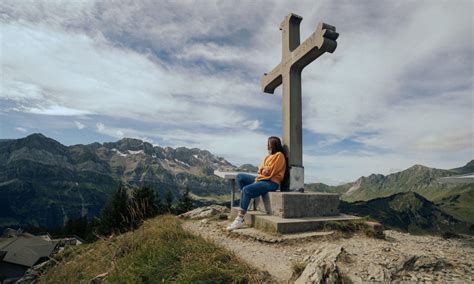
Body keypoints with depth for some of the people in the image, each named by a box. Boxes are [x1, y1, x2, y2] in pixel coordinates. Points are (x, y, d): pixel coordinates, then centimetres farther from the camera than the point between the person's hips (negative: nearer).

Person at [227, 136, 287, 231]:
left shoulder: (279, 155, -7)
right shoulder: (269, 155, 21)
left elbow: (269, 171, -14)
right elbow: (261, 169, 17)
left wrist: (262, 168, 3)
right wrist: (263, 169, -4)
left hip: (271, 182, -10)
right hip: (261, 179, 10)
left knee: (246, 189, -29)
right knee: (239, 177, 5)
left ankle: (240, 220, -27)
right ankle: (247, 199, -3)